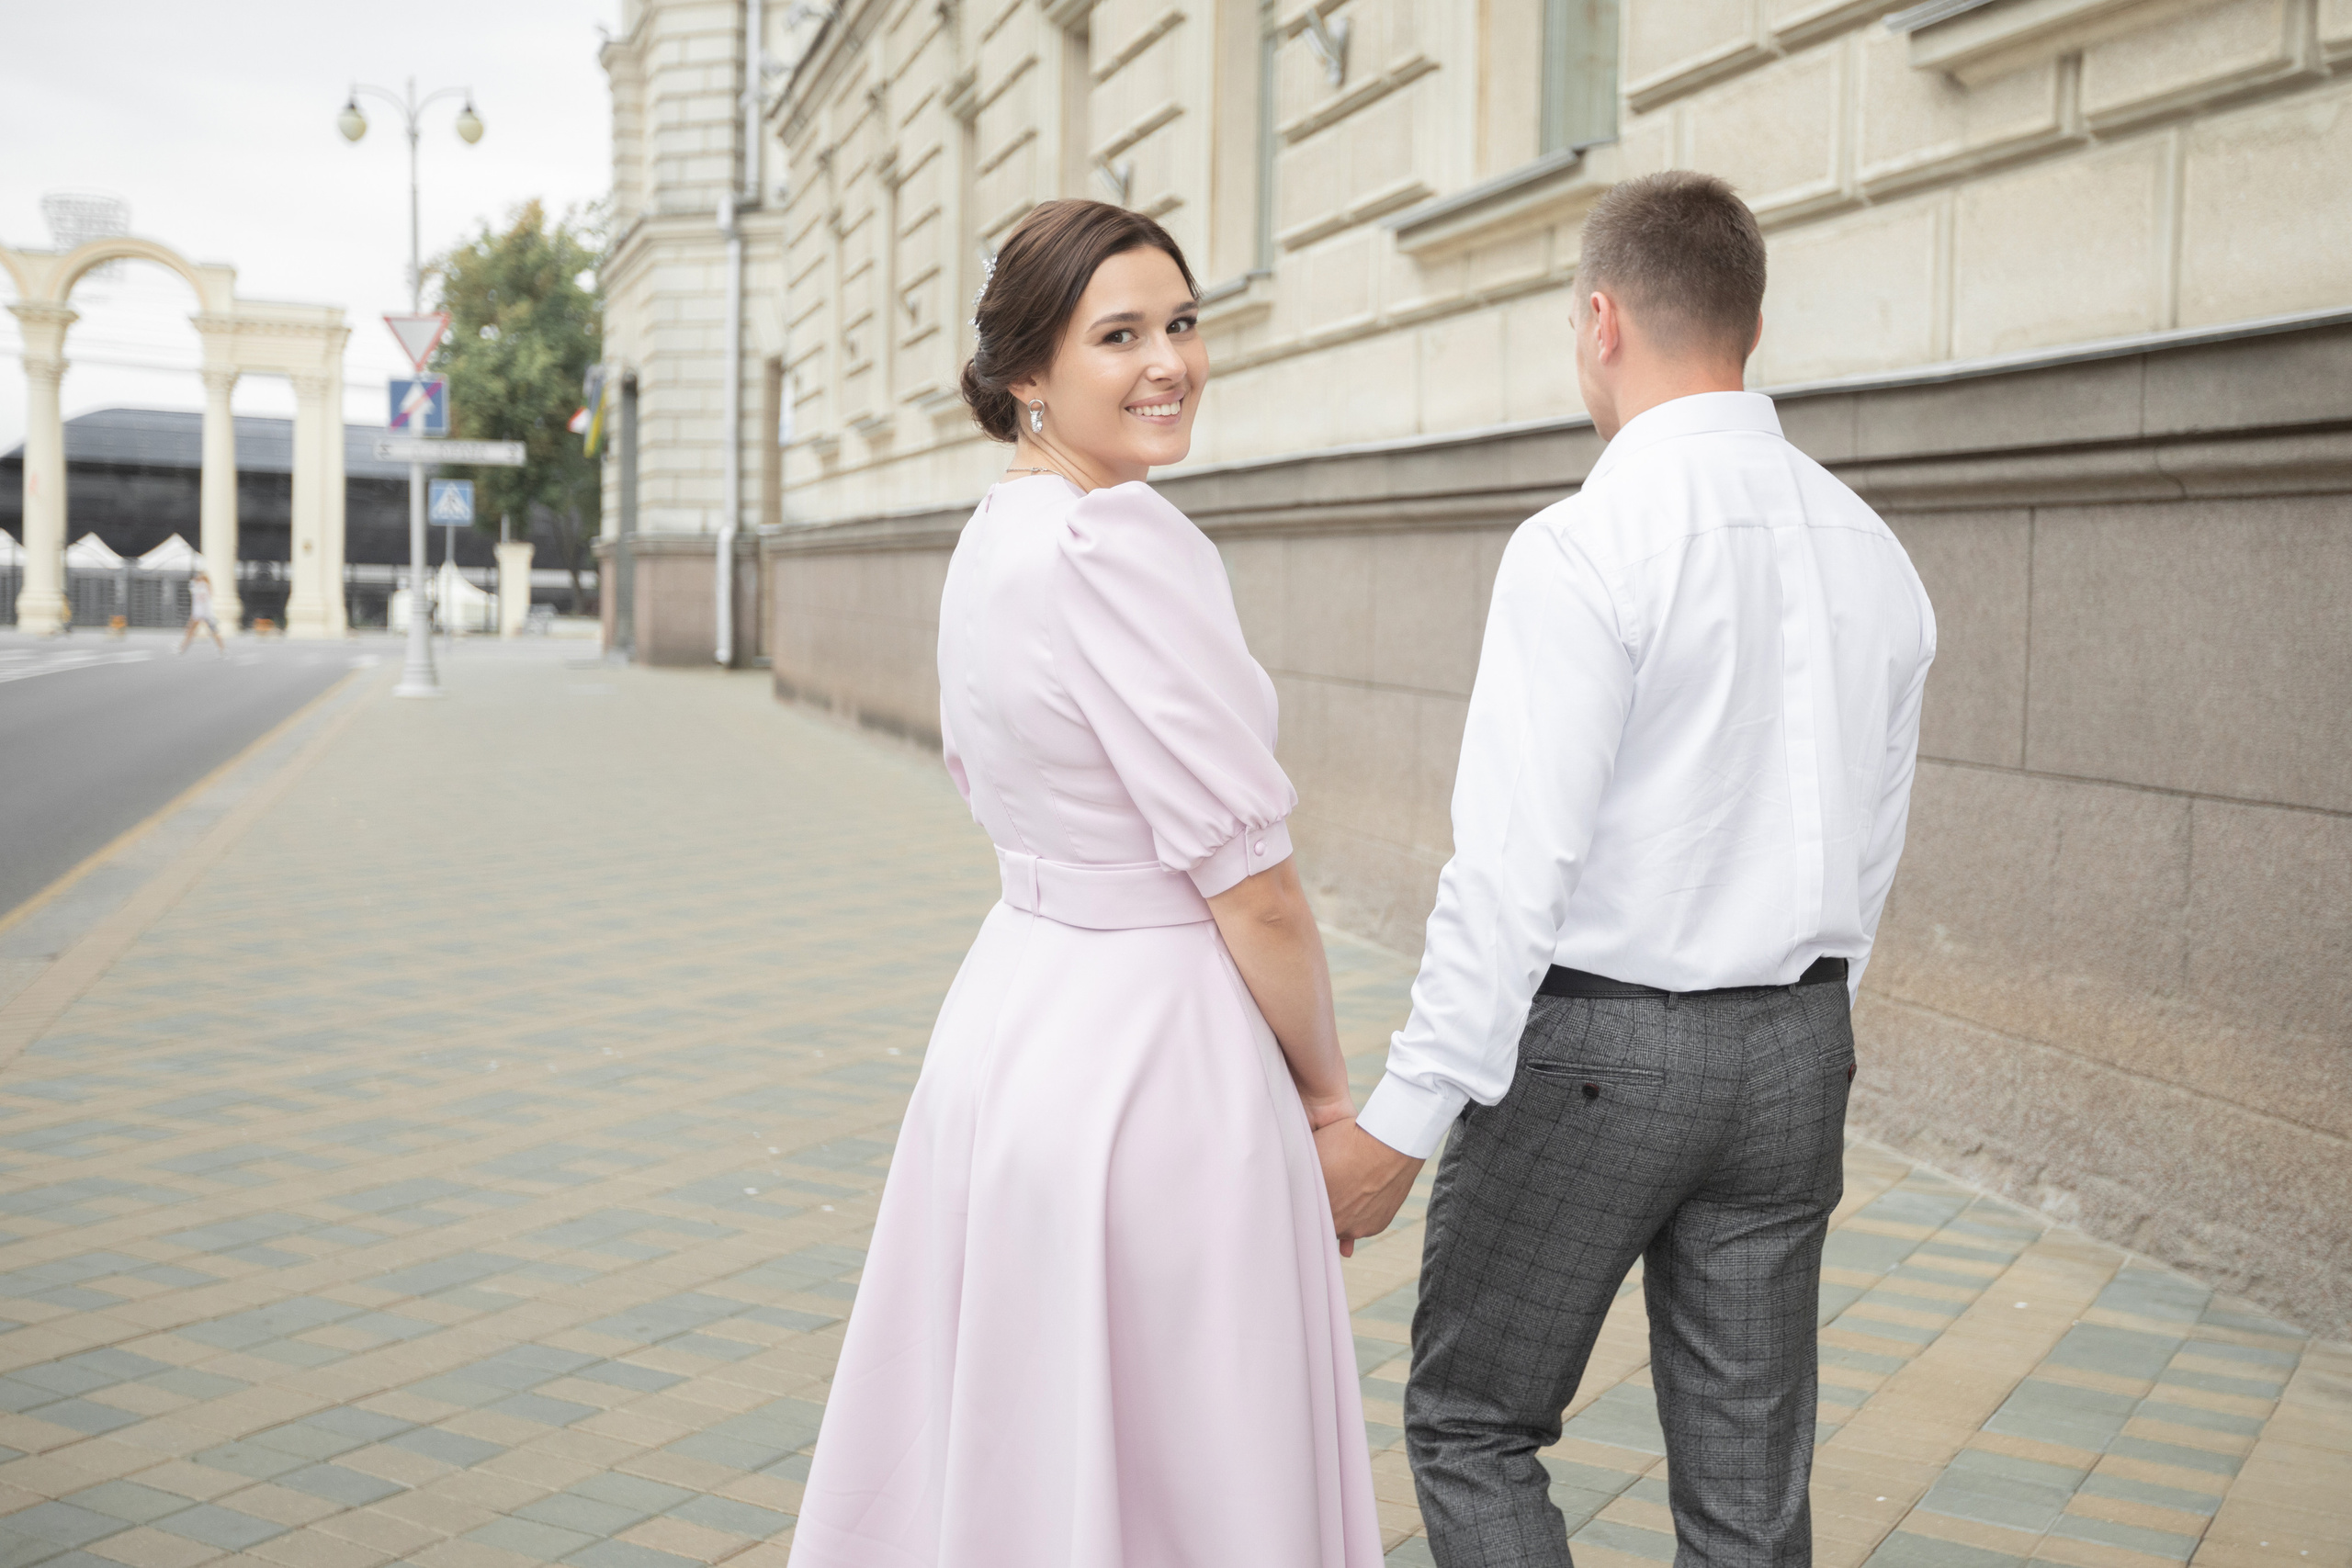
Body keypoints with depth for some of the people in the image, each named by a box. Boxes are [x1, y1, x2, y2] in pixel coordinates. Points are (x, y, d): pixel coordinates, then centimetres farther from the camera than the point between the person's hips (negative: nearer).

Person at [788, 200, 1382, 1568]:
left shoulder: (996, 536, 9)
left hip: (1015, 1005, 9)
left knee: (1013, 1451, 20)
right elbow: (1252, 885, -18)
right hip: (1153, 1052, -9)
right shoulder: (1118, 546, -20)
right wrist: (1331, 1096, -3)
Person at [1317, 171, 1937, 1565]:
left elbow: (1517, 864, -21)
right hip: (1798, 1048, 7)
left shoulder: (1584, 547, -17)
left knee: (1472, 1426, 12)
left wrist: (1402, 1118, -15)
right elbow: (1869, 856, 13)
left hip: (1592, 1045, -6)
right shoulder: (1874, 552, 6)